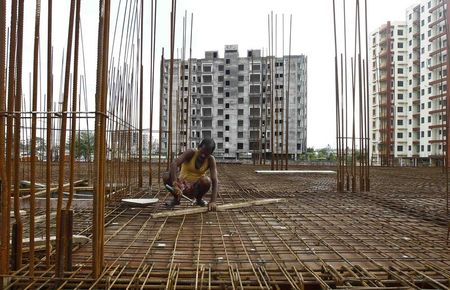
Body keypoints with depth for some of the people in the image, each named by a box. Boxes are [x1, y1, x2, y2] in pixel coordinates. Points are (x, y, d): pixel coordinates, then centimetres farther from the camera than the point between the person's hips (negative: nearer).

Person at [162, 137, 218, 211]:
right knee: (166, 176, -28)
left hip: (196, 188, 0)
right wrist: (175, 185, -45)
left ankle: (199, 199, 1)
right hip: (182, 185, 0)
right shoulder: (191, 153, -17)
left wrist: (213, 201, -35)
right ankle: (176, 198, 1)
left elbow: (214, 180, -21)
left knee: (206, 180, -32)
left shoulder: (211, 160, -12)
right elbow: (173, 164, -31)